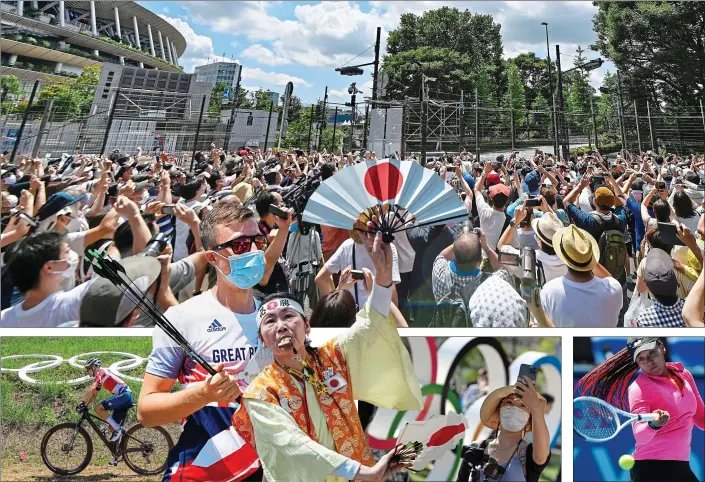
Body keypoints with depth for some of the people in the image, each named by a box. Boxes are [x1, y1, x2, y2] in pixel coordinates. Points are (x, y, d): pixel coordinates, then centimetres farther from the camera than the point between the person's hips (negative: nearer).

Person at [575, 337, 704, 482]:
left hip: (682, 467, 7)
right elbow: (640, 437, -26)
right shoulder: (639, 388, -15)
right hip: (653, 468, -7)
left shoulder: (683, 373, 4)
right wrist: (653, 425, -44)